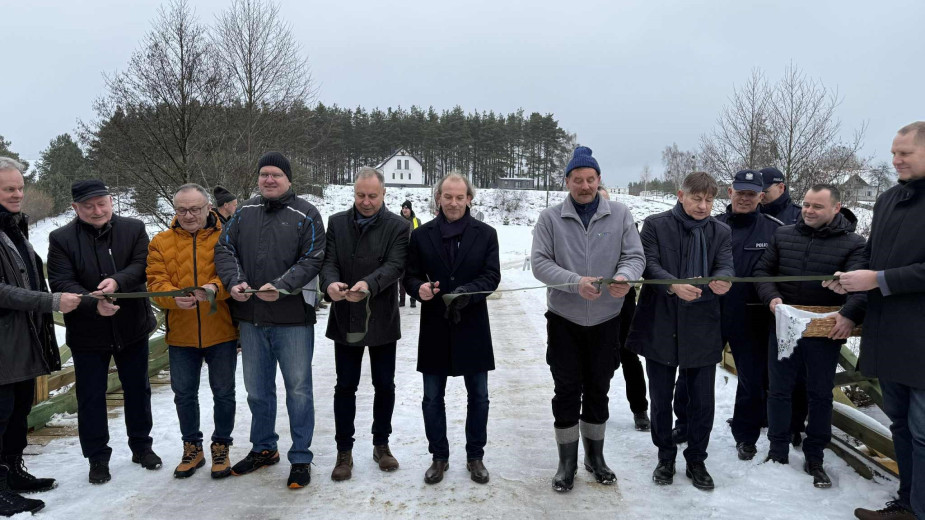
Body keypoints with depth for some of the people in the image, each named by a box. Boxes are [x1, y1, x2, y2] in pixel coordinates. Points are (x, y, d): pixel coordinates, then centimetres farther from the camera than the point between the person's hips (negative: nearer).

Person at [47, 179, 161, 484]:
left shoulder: (134, 229, -1)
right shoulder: (61, 239, -5)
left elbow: (143, 265, -12)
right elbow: (61, 284, -14)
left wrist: (118, 281, -32)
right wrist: (94, 304, -30)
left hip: (133, 328, 2)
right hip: (87, 333, -1)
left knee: (137, 390, 15)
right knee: (91, 397, 8)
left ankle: (141, 446, 32)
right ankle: (97, 457, 23)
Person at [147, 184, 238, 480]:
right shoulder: (161, 242, 5)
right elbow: (156, 282, -4)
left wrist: (214, 287, -33)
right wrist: (175, 297, -25)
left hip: (221, 332, -2)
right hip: (181, 334, 3)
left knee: (223, 392, 9)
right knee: (184, 393, 14)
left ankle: (221, 446, 28)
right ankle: (192, 447, 33)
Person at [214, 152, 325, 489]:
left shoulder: (305, 215, -3)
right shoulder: (244, 213, 10)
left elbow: (312, 259, -11)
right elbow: (224, 249, 7)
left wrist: (281, 286, -23)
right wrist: (234, 281, -11)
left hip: (292, 317, -4)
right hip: (250, 317, 5)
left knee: (298, 389, 4)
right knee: (257, 389, 17)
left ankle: (300, 458, 17)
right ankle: (263, 449, 35)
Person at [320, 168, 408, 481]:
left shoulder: (397, 226, -3)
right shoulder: (337, 223, 4)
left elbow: (395, 265, -16)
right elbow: (328, 261, -5)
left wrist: (368, 284, -35)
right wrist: (330, 283, -28)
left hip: (382, 320, -1)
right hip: (346, 319, 1)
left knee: (384, 385, 11)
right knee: (345, 387, 8)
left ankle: (381, 445, 29)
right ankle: (344, 451, 20)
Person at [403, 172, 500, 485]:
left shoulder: (486, 234, 2)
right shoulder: (421, 235, 4)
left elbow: (492, 276, -5)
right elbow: (409, 275, 4)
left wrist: (467, 292, -23)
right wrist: (419, 288, -19)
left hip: (472, 327, 0)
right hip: (435, 328, 1)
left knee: (478, 396, 9)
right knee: (432, 398, 8)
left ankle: (475, 457, 27)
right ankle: (439, 457, 25)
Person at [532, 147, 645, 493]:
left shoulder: (620, 215, -1)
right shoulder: (550, 218, -4)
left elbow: (635, 256, -3)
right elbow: (540, 262, -11)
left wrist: (625, 276, -27)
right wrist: (576, 282, -26)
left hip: (606, 320, 2)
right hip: (564, 320, -1)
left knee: (598, 390, 15)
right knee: (567, 392, 5)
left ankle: (595, 456, 33)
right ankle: (567, 461, 22)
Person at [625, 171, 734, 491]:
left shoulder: (720, 231, 8)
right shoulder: (655, 225, -1)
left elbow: (726, 266, -5)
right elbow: (649, 264, -11)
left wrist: (721, 281, -29)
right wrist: (673, 285, -30)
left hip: (702, 329, 2)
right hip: (660, 327, -1)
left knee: (703, 402, 8)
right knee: (661, 399, 12)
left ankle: (696, 460, 29)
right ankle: (665, 456, 32)